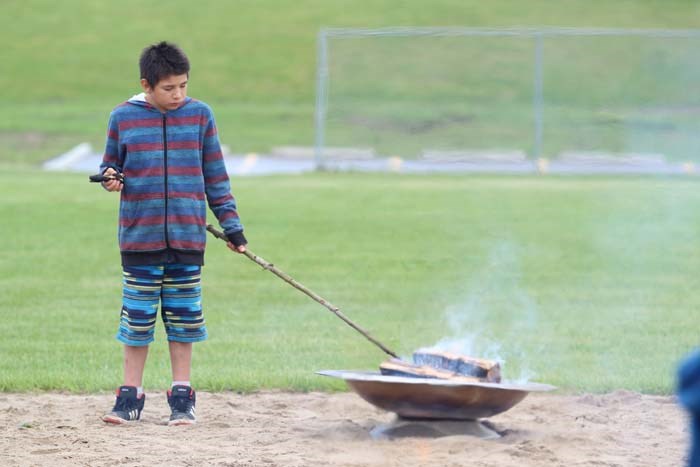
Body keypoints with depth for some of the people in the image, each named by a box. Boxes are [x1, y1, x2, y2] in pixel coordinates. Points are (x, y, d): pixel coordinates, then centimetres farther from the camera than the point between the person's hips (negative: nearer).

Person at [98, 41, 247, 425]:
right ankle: (130, 396, 11)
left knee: (183, 316, 5)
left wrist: (231, 223, 8)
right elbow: (111, 164, 11)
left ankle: (182, 397, 13)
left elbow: (215, 174, 9)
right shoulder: (123, 117, 1)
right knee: (137, 317, 3)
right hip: (139, 234, -1)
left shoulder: (200, 115, 3)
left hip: (187, 235, 1)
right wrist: (111, 178, -13)